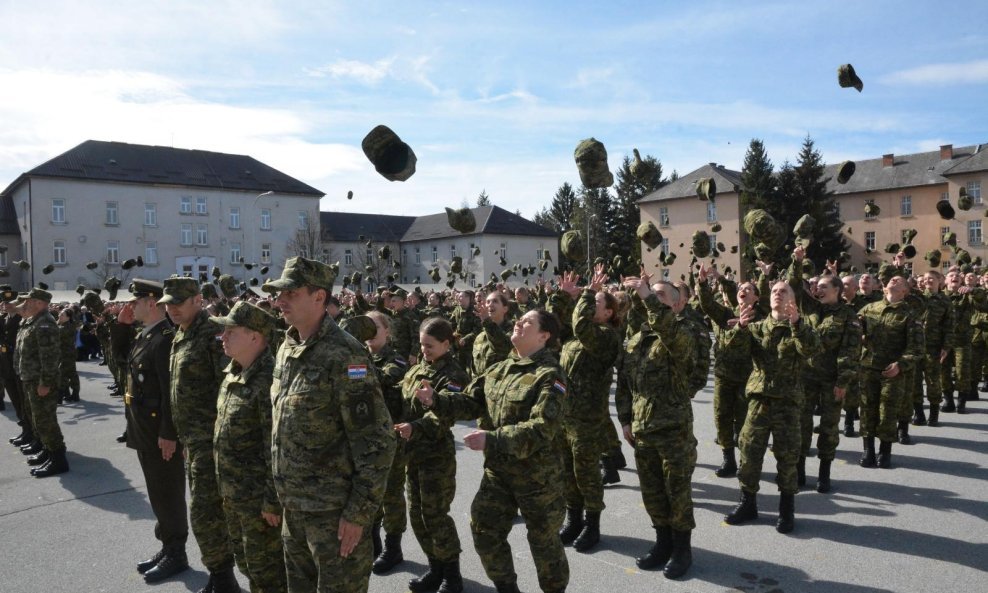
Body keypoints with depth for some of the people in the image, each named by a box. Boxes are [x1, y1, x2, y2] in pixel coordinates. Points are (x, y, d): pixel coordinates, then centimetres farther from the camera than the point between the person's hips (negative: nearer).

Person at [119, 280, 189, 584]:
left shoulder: (166, 338, -20)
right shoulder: (144, 335, 11)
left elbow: (172, 390, -24)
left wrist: (168, 434, -24)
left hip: (162, 432, -10)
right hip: (145, 430, 10)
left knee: (168, 494, 3)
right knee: (157, 492, 19)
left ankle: (176, 554, 17)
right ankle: (167, 547, 32)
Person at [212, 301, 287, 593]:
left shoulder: (269, 380, -24)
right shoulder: (233, 374, 7)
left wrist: (273, 500, -21)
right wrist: (225, 484, 18)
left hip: (259, 495, -9)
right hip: (233, 491, 9)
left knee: (266, 568, 5)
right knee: (245, 559, 23)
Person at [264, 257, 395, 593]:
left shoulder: (344, 355, -19)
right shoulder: (286, 350, 7)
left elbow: (376, 440, -20)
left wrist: (360, 511, -19)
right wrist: (284, 493, 15)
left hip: (334, 509, -8)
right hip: (292, 505, 8)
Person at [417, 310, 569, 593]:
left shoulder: (549, 376, -18)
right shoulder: (499, 370, 6)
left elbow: (541, 429, -28)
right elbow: (469, 402, 4)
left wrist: (491, 439, -34)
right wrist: (436, 399, -14)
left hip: (536, 474, -7)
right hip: (497, 469, 7)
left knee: (543, 541, 10)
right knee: (485, 532, 14)